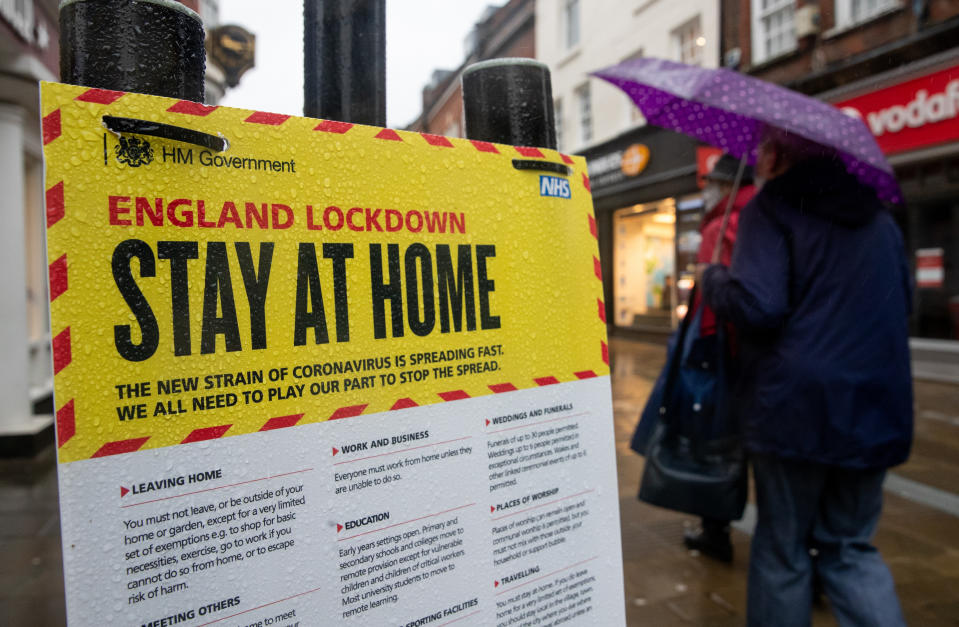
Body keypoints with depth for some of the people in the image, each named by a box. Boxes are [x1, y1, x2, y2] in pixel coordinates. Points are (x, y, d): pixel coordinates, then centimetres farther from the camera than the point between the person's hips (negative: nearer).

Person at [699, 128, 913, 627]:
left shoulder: (772, 207, -8)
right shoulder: (877, 215, 14)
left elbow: (756, 305, -21)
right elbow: (904, 302, 23)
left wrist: (713, 278, -2)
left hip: (795, 408, -6)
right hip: (875, 409, 6)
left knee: (782, 551, 10)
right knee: (851, 547, 19)